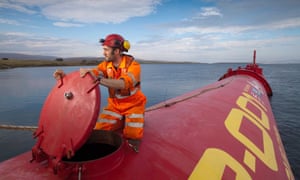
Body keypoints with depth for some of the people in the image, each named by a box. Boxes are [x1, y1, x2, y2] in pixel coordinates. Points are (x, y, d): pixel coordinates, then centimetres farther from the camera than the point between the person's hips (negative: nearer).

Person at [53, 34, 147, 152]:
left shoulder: (133, 65, -22)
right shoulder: (106, 64, -5)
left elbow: (123, 84, -39)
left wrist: (98, 79, -50)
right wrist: (66, 76, -28)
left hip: (133, 105, -4)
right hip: (114, 105, 5)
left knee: (133, 137, -14)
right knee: (100, 130, -6)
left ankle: (136, 120, 19)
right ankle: (121, 121, 21)